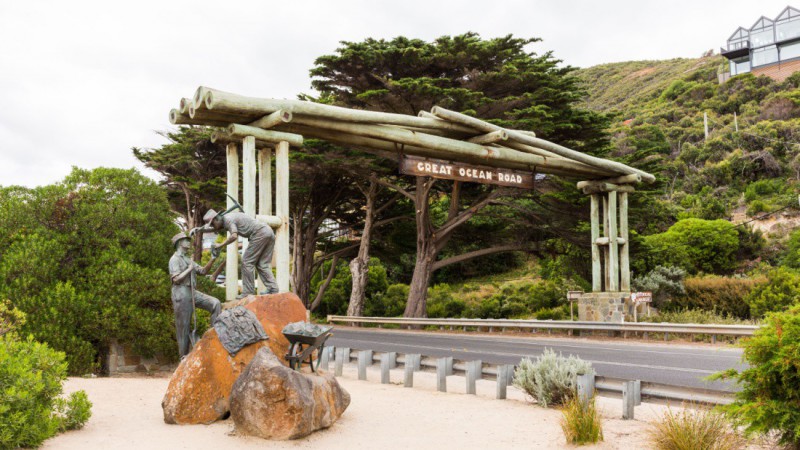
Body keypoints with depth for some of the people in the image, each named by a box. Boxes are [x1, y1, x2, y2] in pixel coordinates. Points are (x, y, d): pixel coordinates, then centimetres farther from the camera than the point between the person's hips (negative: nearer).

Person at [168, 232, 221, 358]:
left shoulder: (188, 260, 19)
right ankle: (184, 356, 9)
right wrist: (189, 269, -8)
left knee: (215, 303, -10)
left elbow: (203, 271, 15)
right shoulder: (174, 259, -7)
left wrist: (212, 260, 2)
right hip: (181, 295, -8)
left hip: (193, 293, 8)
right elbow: (176, 279, -18)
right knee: (184, 326, -1)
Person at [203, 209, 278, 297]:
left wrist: (220, 245, -14)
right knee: (262, 265, 9)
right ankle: (273, 290, -1)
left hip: (259, 233, -10)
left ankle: (248, 293, -1)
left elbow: (234, 236, -24)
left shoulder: (227, 219, -8)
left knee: (247, 262, -2)